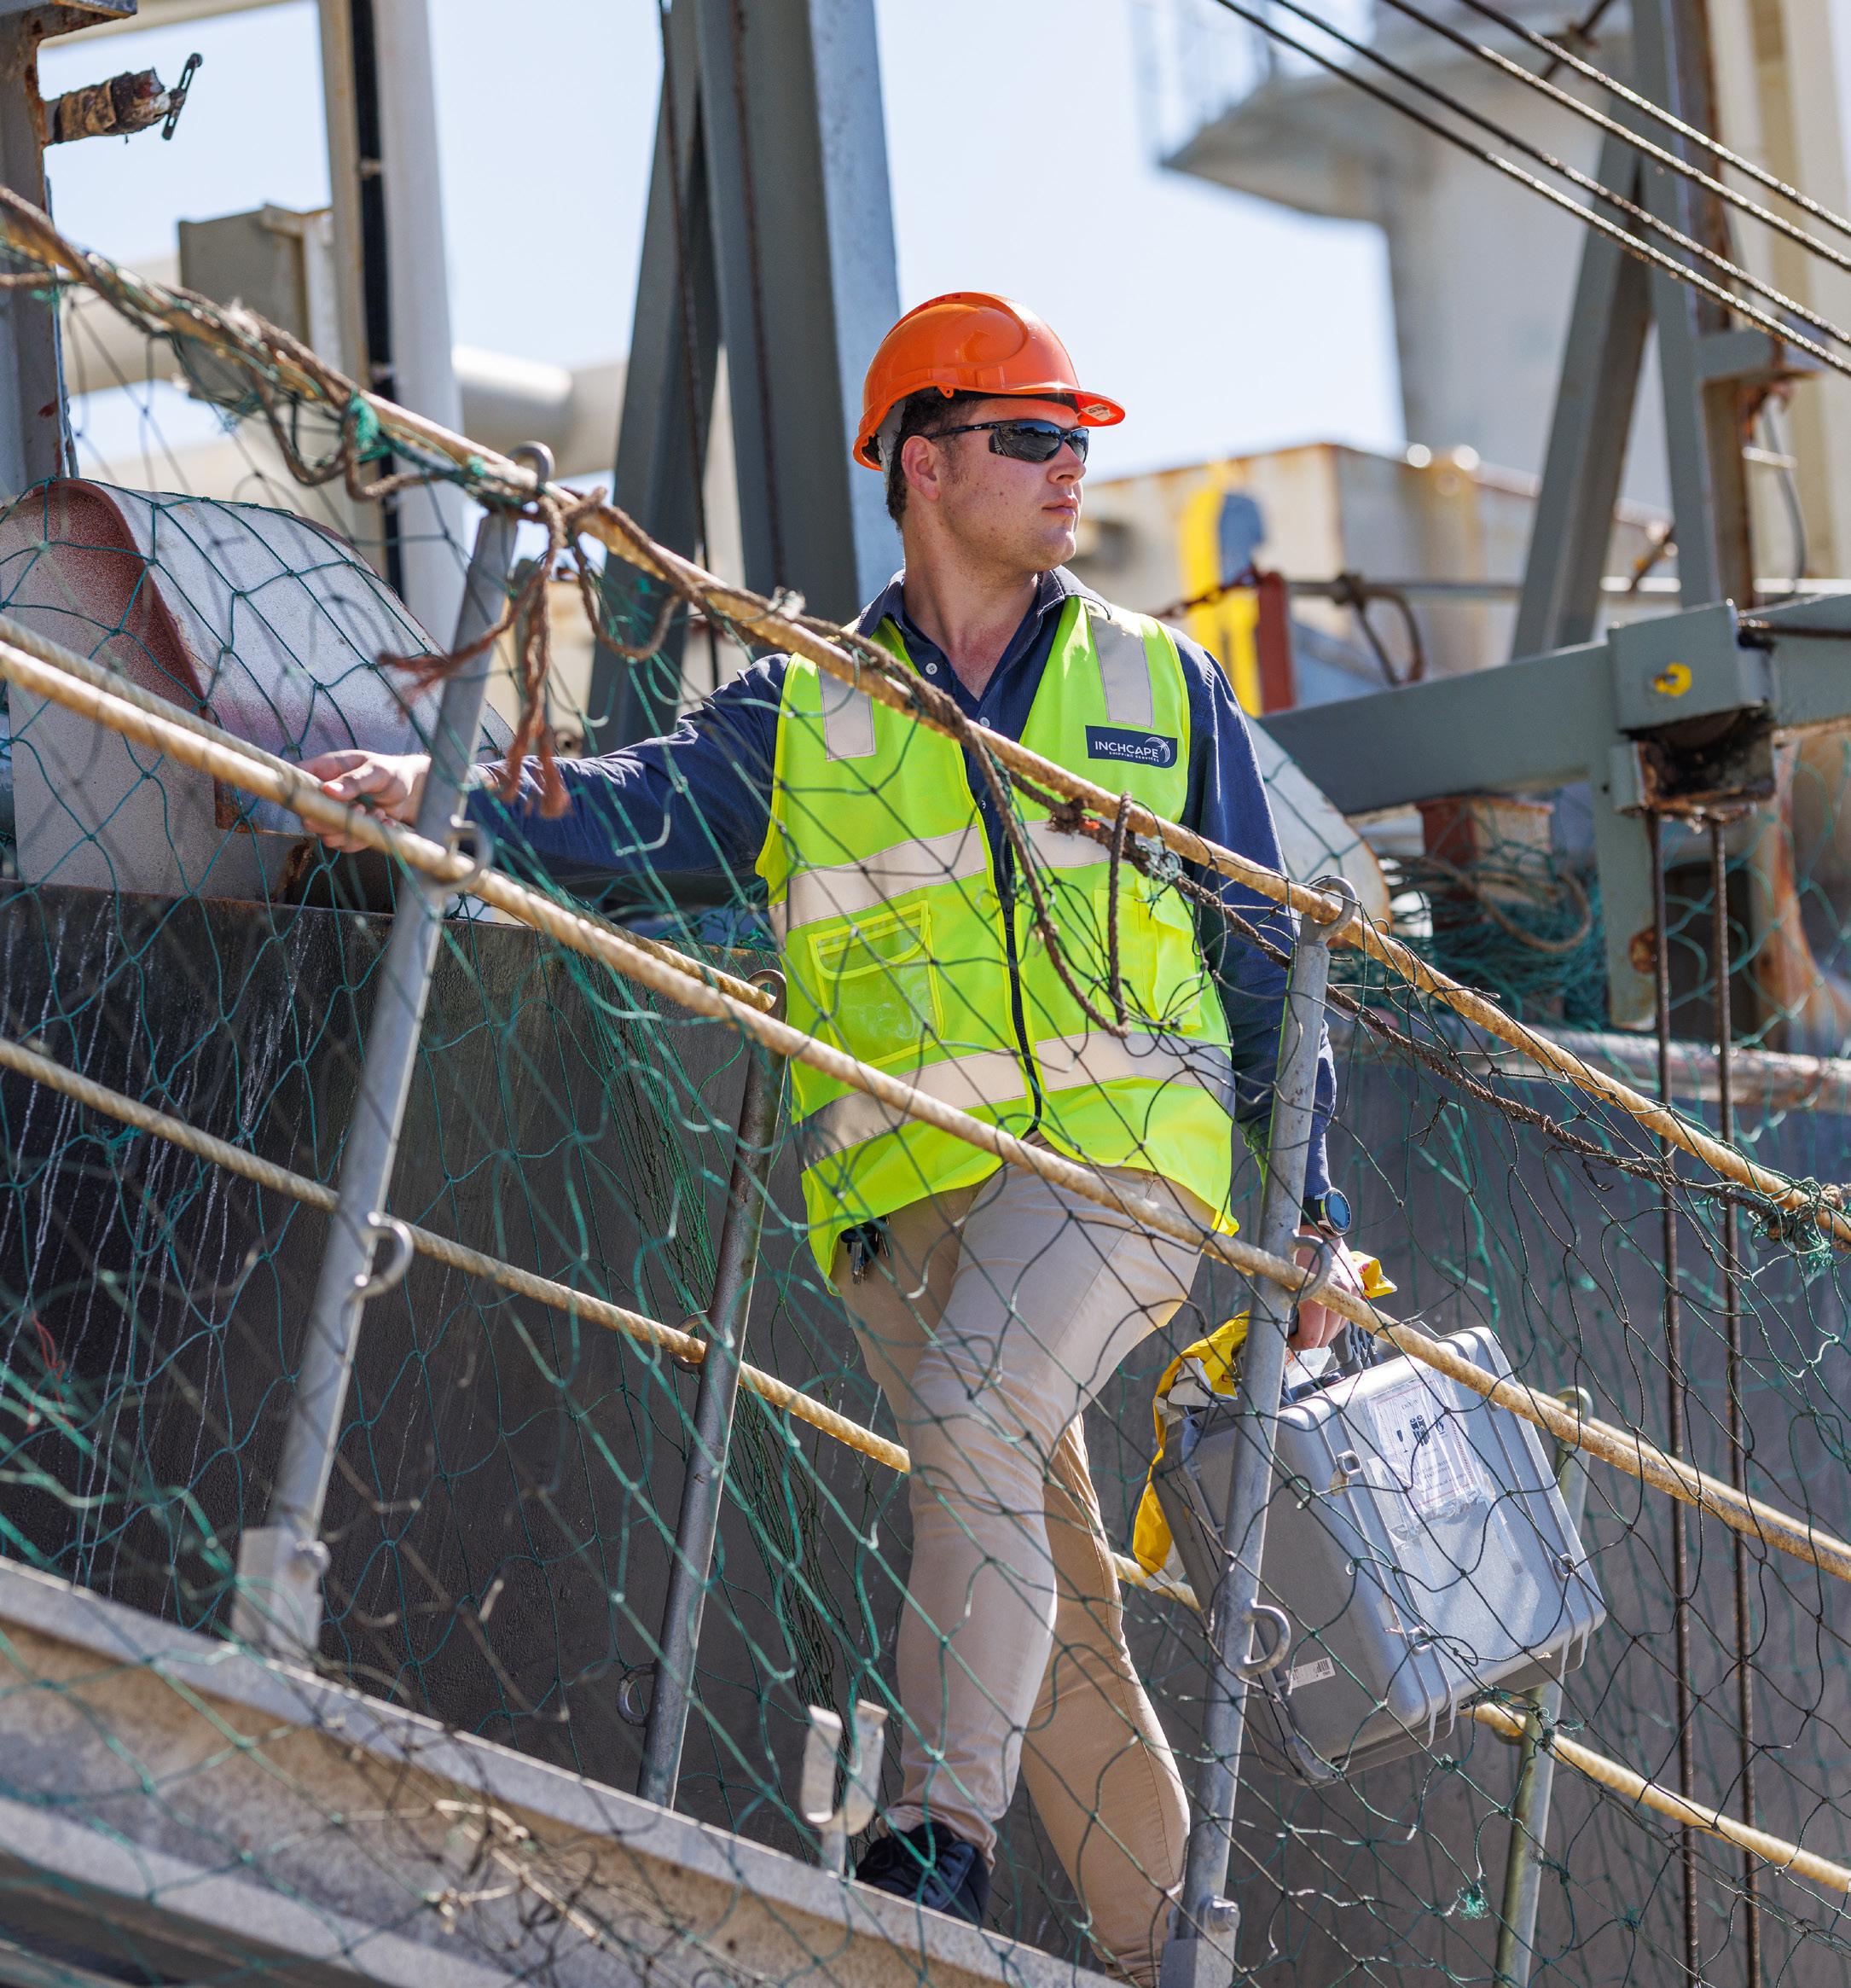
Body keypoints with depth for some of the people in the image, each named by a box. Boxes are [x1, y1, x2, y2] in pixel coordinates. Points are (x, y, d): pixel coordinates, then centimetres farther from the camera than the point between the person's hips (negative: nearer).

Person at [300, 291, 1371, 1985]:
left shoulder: (1159, 684, 15)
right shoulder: (804, 715, 13)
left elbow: (1261, 960, 17)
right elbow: (632, 810, -3)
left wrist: (1312, 1203, 13)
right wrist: (443, 796, -22)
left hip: (1121, 1139, -2)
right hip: (906, 1190, 2)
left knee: (972, 1421, -29)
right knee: (1057, 1602, 4)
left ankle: (941, 1835, -28)